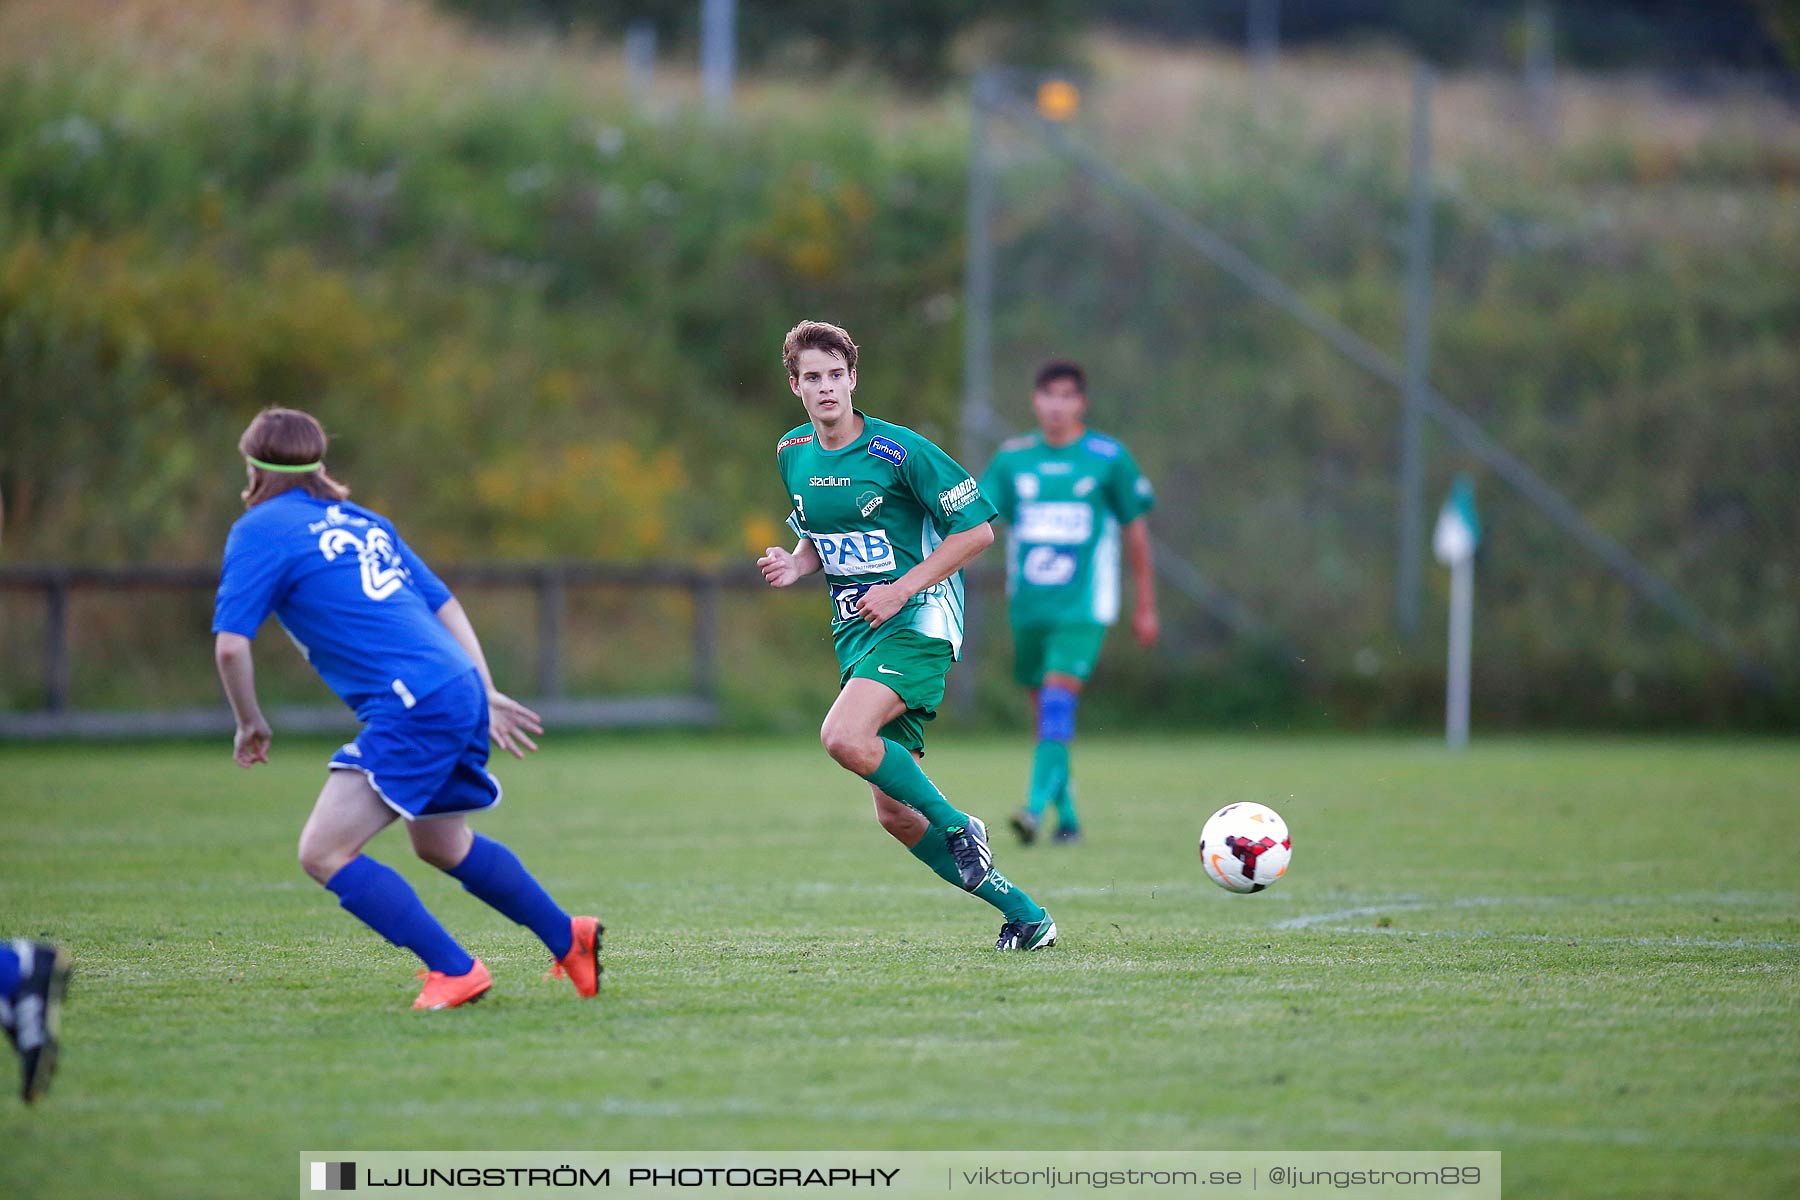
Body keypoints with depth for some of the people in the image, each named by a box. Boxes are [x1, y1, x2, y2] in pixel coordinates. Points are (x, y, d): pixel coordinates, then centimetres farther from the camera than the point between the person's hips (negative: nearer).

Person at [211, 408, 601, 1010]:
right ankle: (570, 938, 39)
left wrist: (250, 723, 5)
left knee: (323, 853, -9)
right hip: (461, 690, 9)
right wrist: (486, 696, 24)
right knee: (441, 844, 29)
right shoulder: (361, 520, 21)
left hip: (413, 709, -9)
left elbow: (230, 645, -10)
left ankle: (455, 970, -10)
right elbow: (443, 604, 22)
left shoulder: (260, 531, -2)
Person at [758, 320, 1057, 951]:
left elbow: (976, 529, -9)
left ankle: (959, 826, -10)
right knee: (895, 814, 1)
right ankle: (1022, 913, 12)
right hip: (853, 632, 7)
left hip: (916, 620, -7)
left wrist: (901, 589, -15)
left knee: (844, 736, -32)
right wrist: (795, 565, 1)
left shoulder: (898, 450, -12)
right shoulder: (793, 455, 8)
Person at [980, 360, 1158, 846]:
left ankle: (1036, 807, -26)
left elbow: (1135, 528, 6)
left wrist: (1145, 606, 9)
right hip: (1029, 605, 4)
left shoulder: (1109, 458, -1)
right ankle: (1067, 816, 21)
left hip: (1082, 607, -4)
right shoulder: (1013, 458, 6)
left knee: (1058, 700, -19)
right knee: (1044, 709, 9)